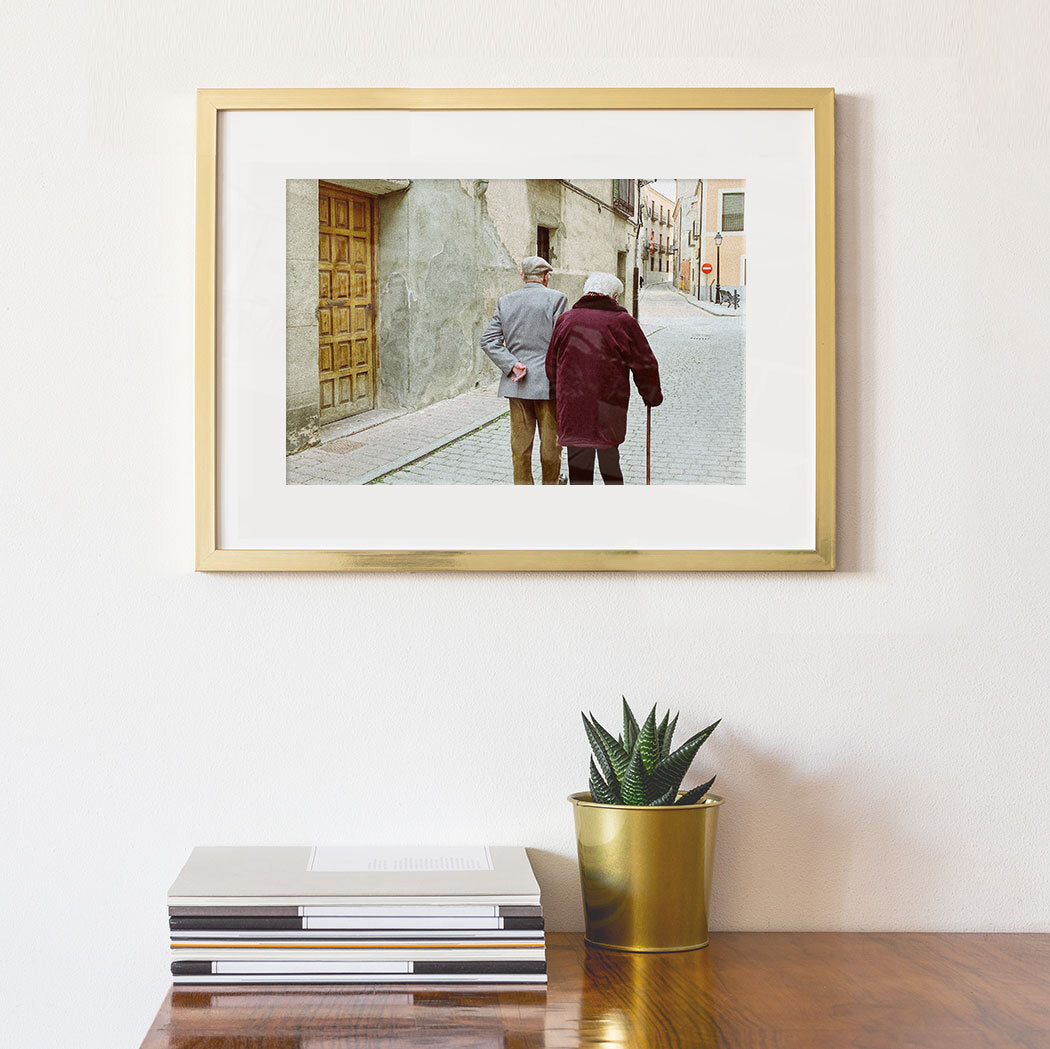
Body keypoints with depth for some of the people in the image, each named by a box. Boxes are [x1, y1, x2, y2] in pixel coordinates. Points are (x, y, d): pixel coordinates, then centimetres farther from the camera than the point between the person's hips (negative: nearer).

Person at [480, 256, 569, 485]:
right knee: (550, 442, 9)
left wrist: (511, 365, -7)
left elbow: (488, 340, 0)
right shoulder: (556, 299, -7)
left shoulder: (506, 302, 6)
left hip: (516, 385, 4)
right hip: (547, 381, -4)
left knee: (520, 443, 9)